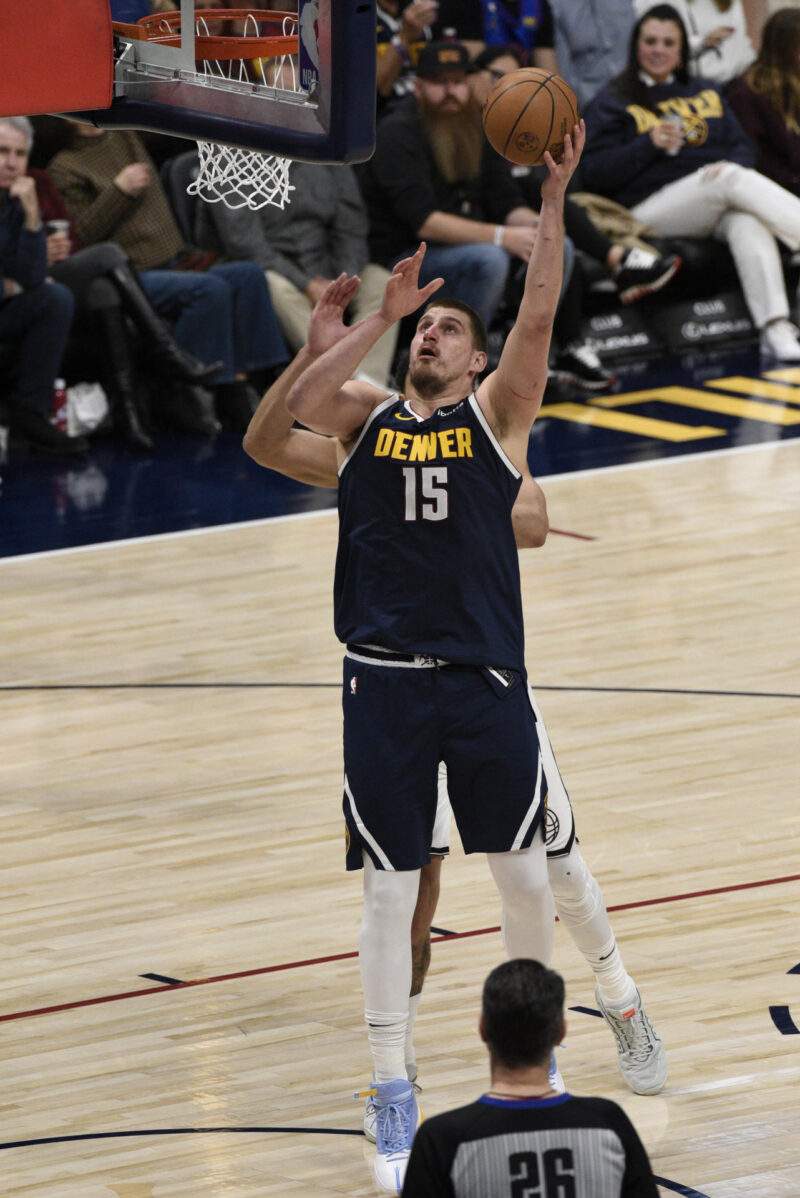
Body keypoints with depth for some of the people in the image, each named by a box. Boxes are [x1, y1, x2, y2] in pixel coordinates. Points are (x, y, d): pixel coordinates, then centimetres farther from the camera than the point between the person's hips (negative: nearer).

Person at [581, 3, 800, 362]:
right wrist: (650, 144, -12)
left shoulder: (706, 93, 26)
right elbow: (593, 174, 0)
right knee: (734, 180, -31)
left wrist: (731, 164, -7)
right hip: (651, 208, -3)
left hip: (717, 207, 3)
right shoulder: (613, 103, 12)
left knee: (747, 221, -34)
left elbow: (742, 147, 18)